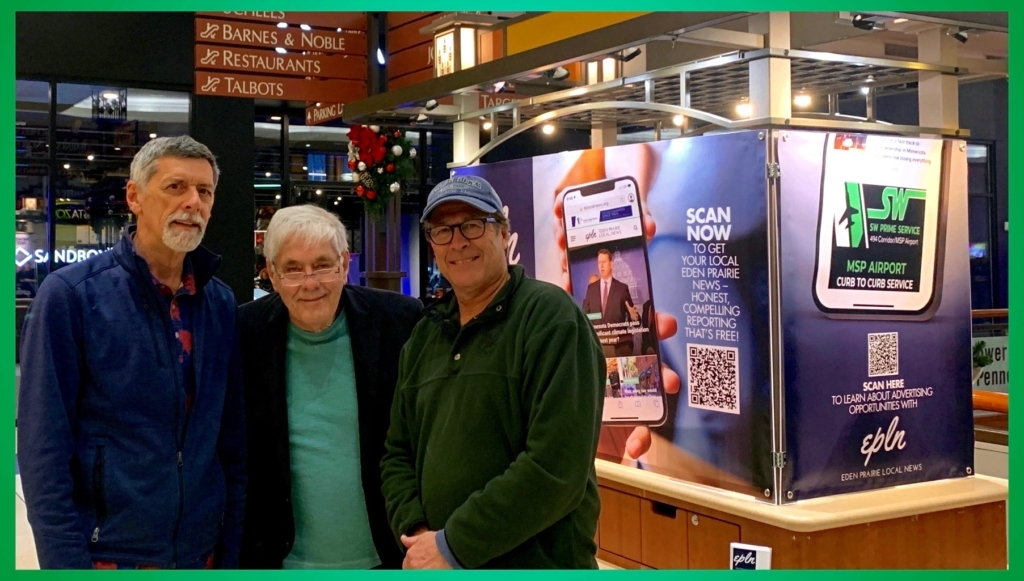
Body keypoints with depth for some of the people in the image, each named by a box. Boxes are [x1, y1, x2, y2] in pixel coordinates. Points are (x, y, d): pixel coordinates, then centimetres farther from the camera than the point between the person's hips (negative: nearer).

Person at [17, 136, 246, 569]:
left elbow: (233, 439, 6)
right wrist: (66, 563, -15)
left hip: (202, 555, 4)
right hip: (110, 554, -4)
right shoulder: (70, 294, -10)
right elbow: (43, 446, -11)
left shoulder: (221, 304, 2)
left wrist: (231, 550, 4)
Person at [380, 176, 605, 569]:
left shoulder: (550, 316, -13)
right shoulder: (424, 335, 10)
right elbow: (398, 453, 11)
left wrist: (455, 545, -19)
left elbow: (557, 467, -22)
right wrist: (416, 533, -7)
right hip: (434, 562, 6)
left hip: (536, 564, -6)